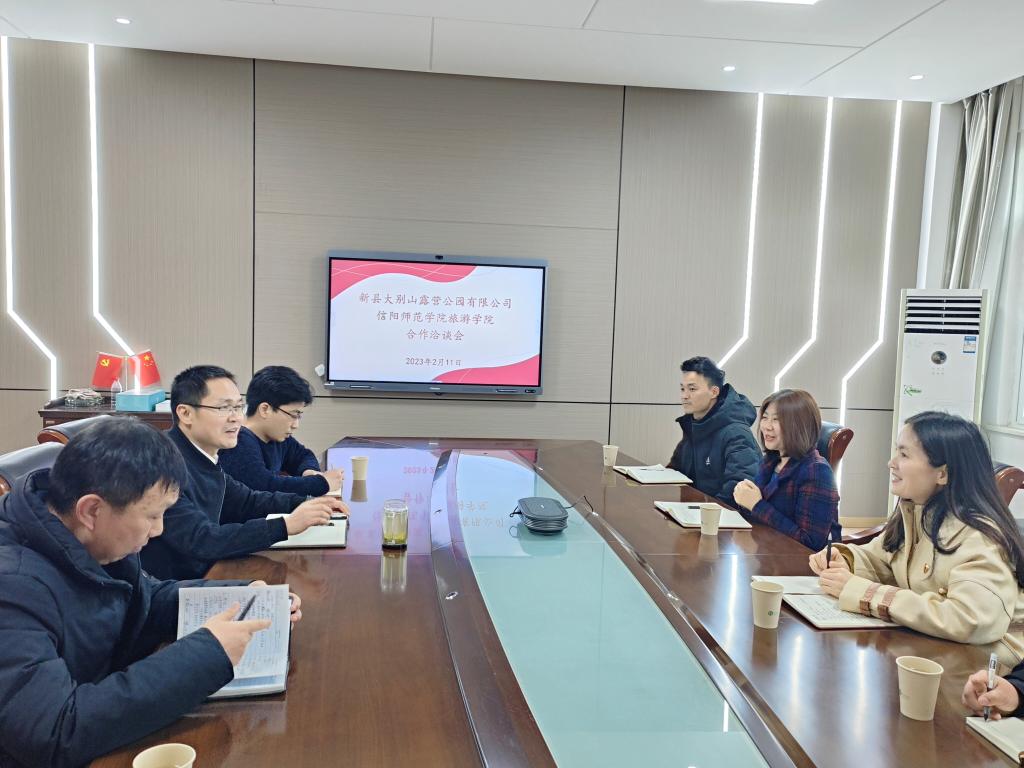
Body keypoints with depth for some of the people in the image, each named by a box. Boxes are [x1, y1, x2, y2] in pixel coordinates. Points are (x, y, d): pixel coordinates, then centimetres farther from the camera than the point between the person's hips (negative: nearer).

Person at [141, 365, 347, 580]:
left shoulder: (203, 458, 5)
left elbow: (246, 501, 17)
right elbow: (200, 540, -27)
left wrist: (307, 504, 2)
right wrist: (285, 525, -26)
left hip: (201, 579, 8)